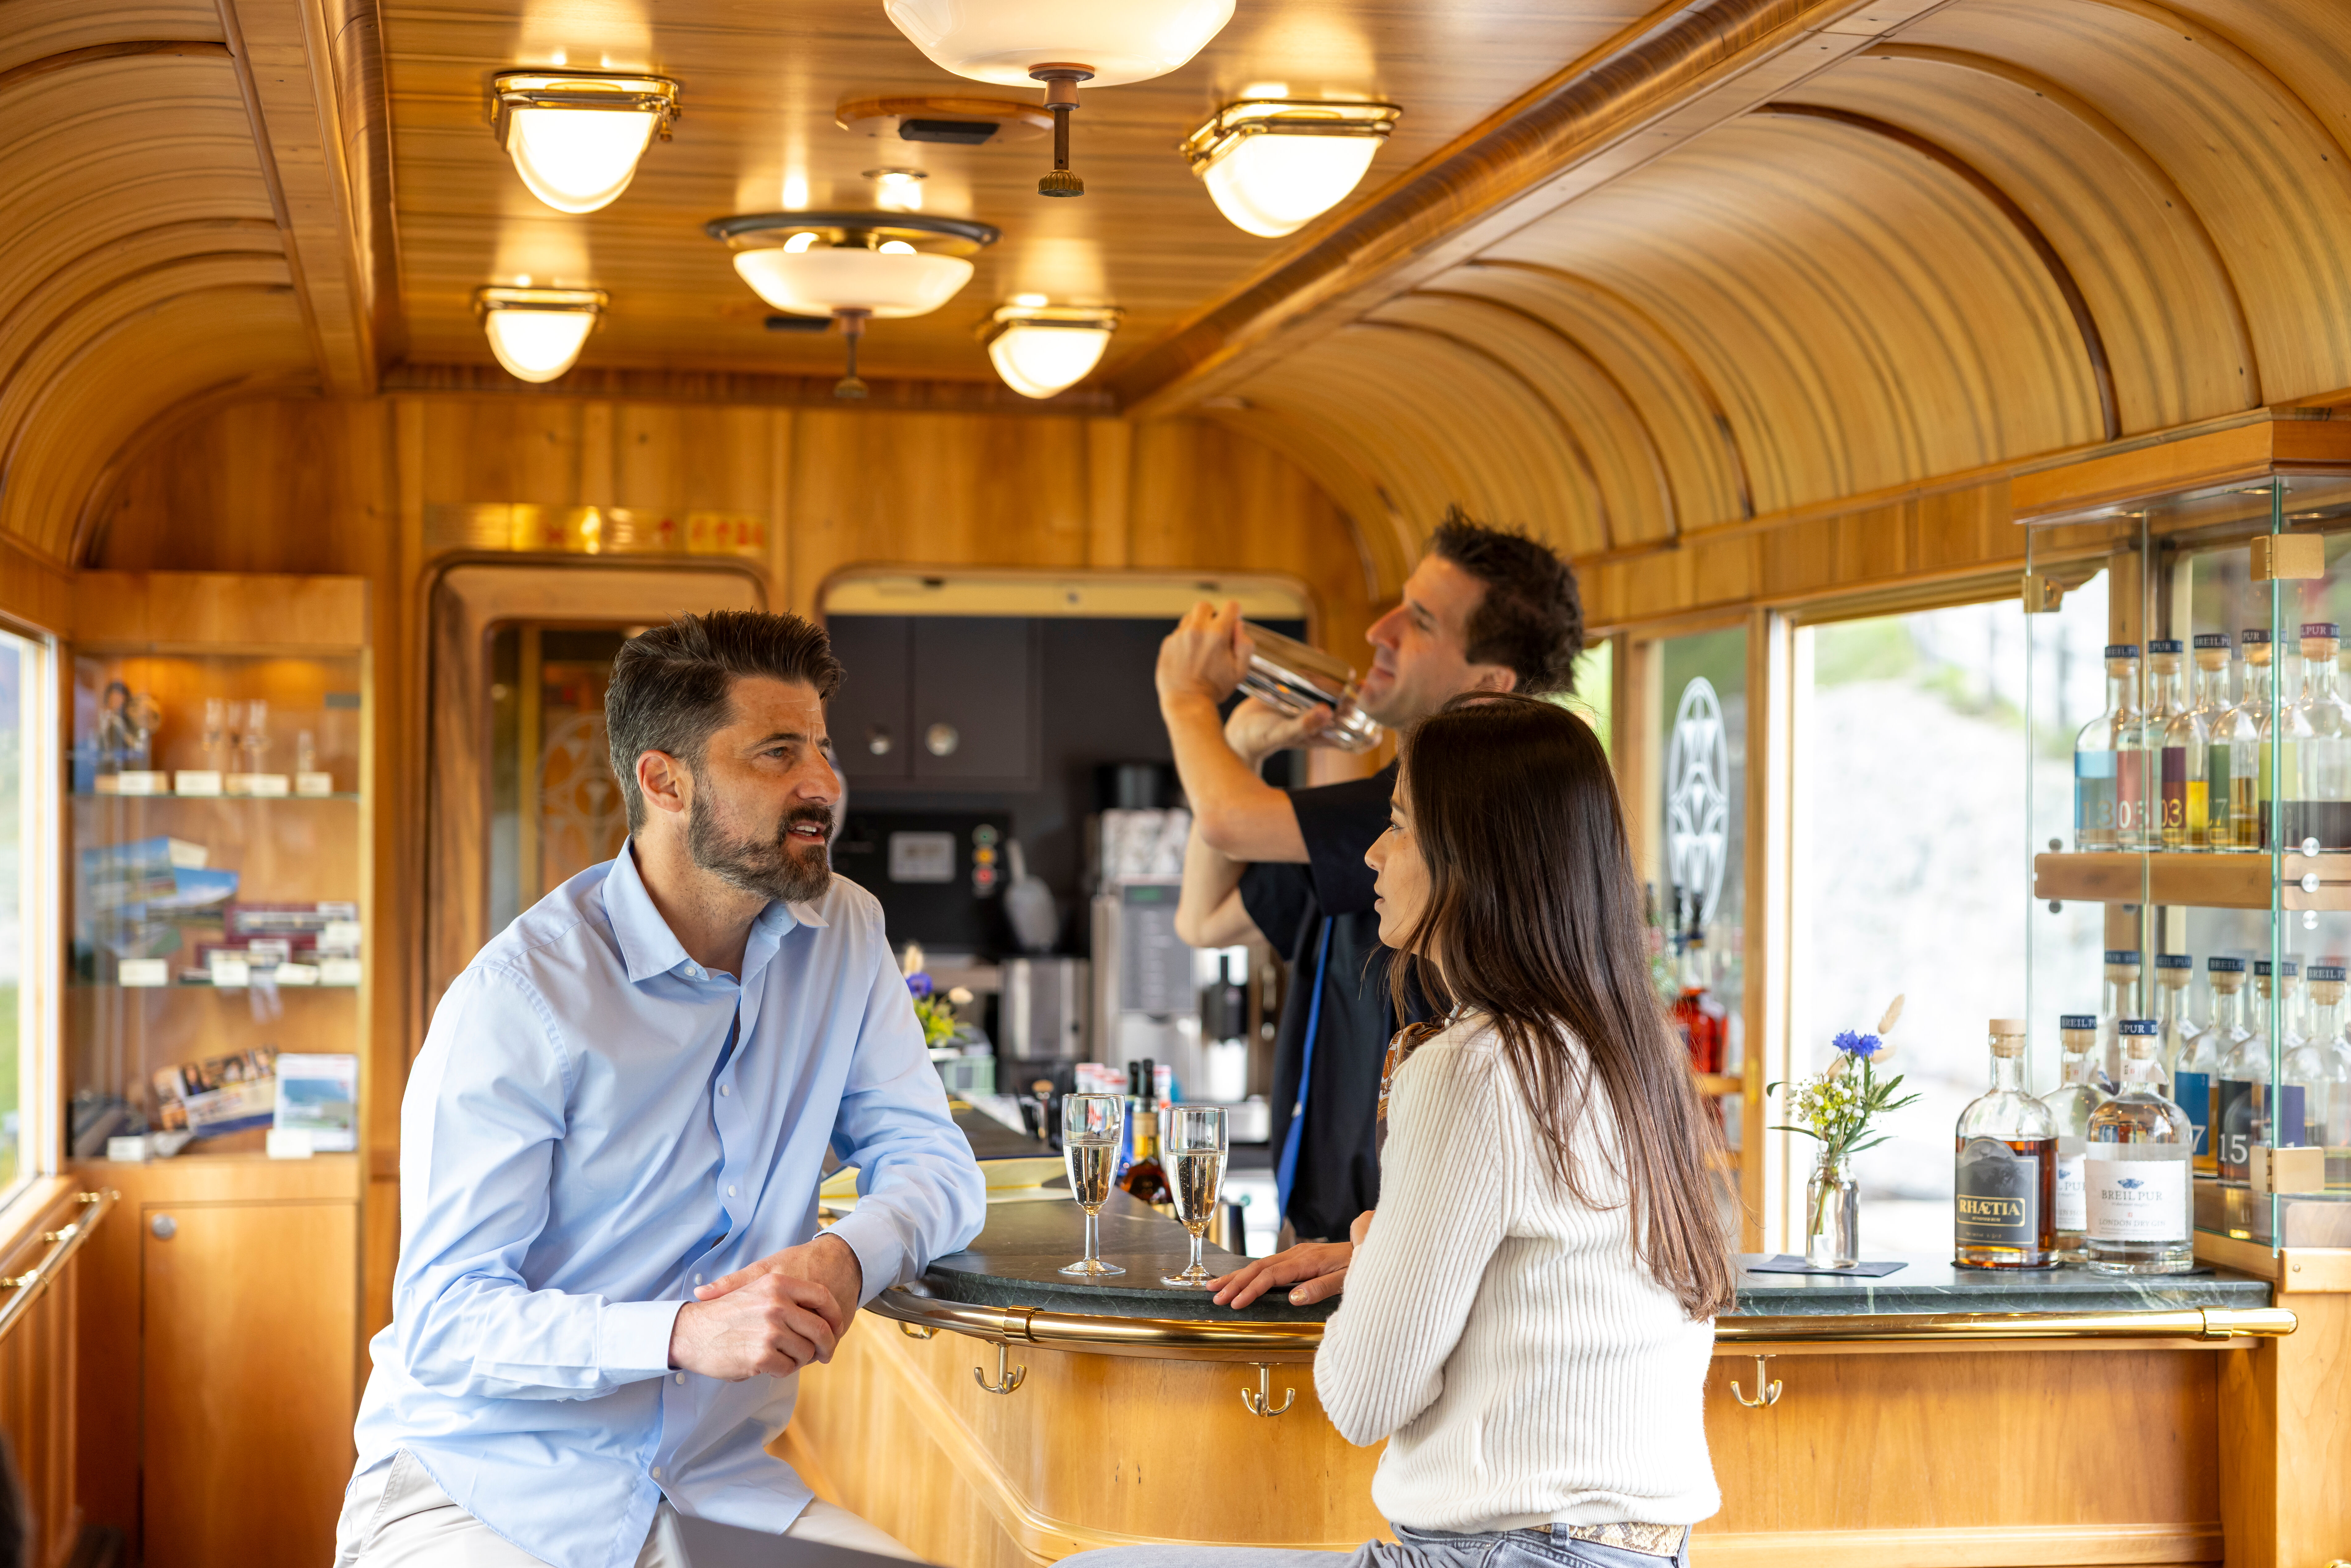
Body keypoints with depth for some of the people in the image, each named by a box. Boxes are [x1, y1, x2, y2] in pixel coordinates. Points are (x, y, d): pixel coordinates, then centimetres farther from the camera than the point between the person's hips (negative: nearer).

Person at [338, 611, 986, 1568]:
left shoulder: (843, 936, 4)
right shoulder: (522, 995, -15)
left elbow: (936, 1164, 7)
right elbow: (445, 1322, -17)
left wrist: (849, 1257, -17)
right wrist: (686, 1334, -33)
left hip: (718, 1481, 5)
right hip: (481, 1484, -4)